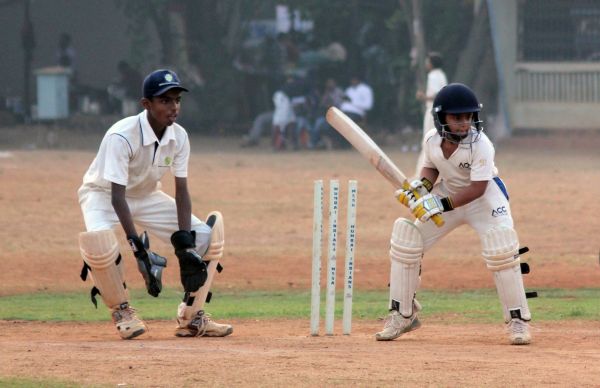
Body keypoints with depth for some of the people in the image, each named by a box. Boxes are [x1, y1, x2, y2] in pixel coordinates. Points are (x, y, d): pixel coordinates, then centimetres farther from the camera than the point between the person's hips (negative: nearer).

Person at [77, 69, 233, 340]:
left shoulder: (178, 137, -13)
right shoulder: (121, 137, -32)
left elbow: (181, 190, -9)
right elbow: (117, 196, -36)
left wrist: (184, 242, -21)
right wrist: (138, 248, -43)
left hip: (146, 196, 6)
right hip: (102, 195, -6)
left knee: (207, 235, -9)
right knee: (99, 240, -39)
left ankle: (191, 317, 5)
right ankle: (122, 311, -15)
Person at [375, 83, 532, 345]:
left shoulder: (480, 144, -30)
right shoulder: (432, 139, -15)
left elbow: (477, 188, -31)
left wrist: (441, 205, -37)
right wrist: (421, 186, -16)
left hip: (484, 197, -5)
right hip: (446, 192, 5)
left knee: (502, 251, -23)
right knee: (405, 241, -5)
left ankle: (518, 320, -8)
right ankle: (403, 315, 9)